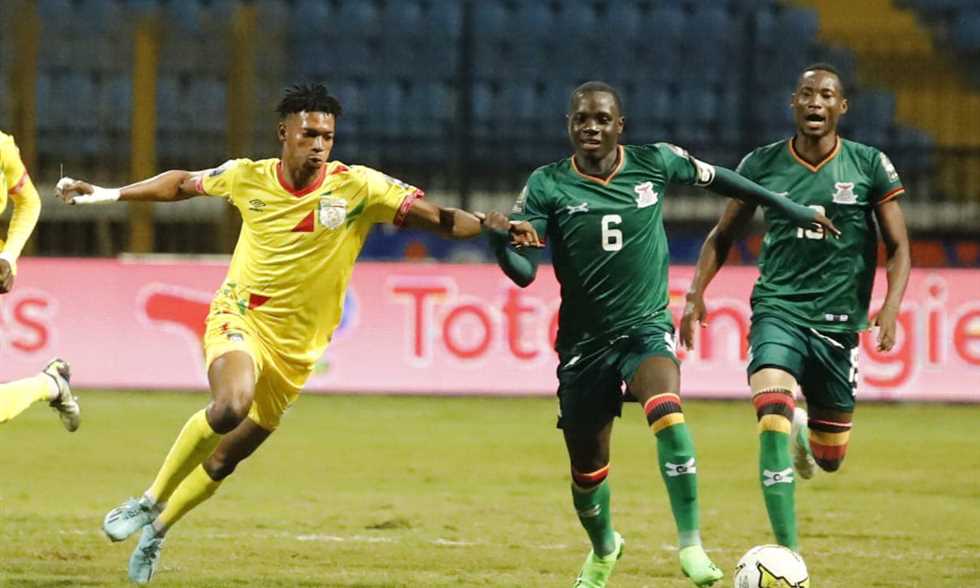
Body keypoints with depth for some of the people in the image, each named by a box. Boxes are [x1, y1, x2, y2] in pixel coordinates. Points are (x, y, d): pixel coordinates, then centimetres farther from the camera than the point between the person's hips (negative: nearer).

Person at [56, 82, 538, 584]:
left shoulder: (357, 187, -10)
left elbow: (436, 218, -14)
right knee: (233, 403, -34)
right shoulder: (248, 178, -5)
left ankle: (157, 530, 36)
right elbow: (182, 184, 13)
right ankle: (150, 502, -17)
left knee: (226, 458, 10)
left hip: (295, 348, 2)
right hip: (239, 319, -2)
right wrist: (102, 194, 17)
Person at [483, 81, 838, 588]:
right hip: (585, 342, 1)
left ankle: (690, 543, -27)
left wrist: (788, 208, 22)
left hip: (646, 328, -1)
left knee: (666, 411, -33)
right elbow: (523, 272, -12)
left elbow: (714, 178, 15)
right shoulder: (547, 186, -7)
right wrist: (501, 242, -34)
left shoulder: (654, 163, -3)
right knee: (586, 469, 11)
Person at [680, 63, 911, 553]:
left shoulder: (869, 164, 0)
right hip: (778, 309, -1)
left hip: (838, 322, 1)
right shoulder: (762, 164, 2)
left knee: (830, 458, 8)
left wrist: (890, 307, -14)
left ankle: (806, 431, 47)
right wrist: (696, 293, -1)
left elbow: (897, 246, 2)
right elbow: (723, 236, 14)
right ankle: (787, 550, -24)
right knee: (772, 416, -28)